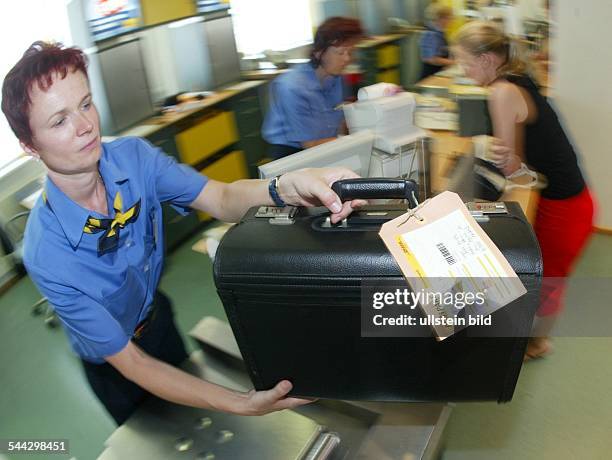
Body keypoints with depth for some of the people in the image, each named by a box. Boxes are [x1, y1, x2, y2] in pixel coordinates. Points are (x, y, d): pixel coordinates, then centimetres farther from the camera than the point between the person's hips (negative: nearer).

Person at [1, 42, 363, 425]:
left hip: (156, 314, 4)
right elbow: (127, 360, -31)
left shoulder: (133, 156, -24)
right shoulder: (47, 255, -35)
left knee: (194, 425, 29)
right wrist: (242, 404, -41)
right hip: (114, 367, -4)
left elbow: (223, 199, -28)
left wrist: (288, 188, -52)